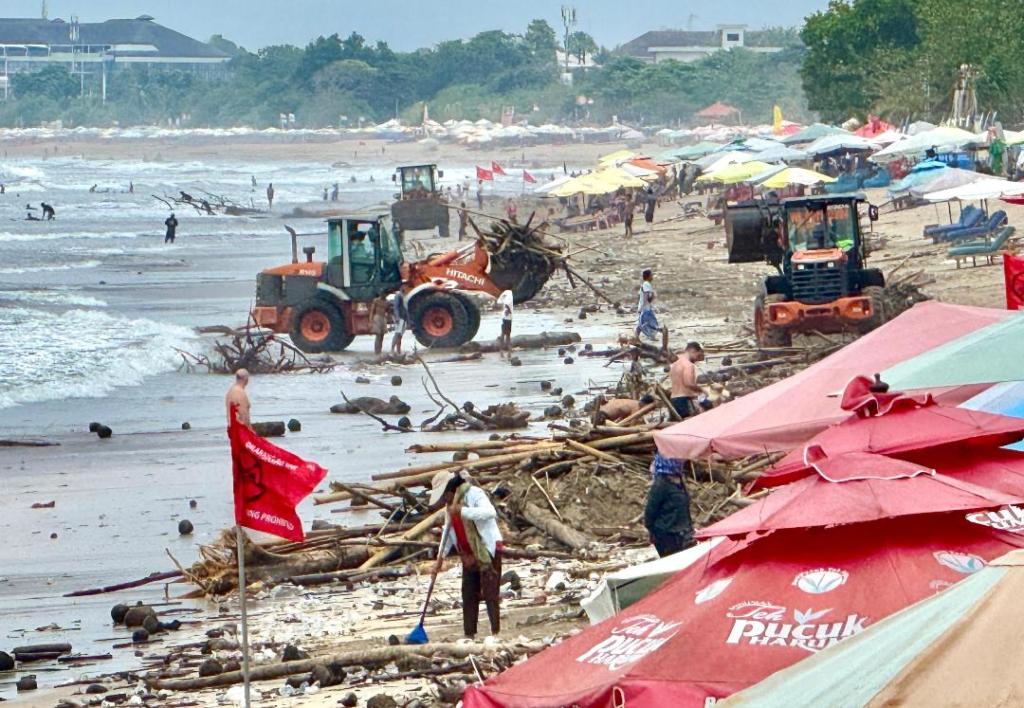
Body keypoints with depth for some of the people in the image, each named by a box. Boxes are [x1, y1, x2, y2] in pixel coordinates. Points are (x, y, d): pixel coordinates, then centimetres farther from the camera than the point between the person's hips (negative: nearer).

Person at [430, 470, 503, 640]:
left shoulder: (474, 494, -15)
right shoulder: (449, 505, 10)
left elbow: (490, 512, -32)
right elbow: (448, 530, 17)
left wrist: (462, 510, -38)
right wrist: (441, 556, 8)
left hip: (488, 550, -8)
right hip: (469, 555, 8)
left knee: (490, 593, -10)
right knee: (469, 595, 6)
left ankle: (496, 632, -10)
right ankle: (469, 634, 9)